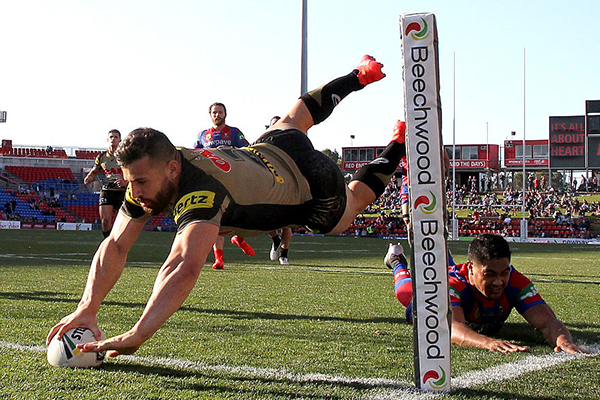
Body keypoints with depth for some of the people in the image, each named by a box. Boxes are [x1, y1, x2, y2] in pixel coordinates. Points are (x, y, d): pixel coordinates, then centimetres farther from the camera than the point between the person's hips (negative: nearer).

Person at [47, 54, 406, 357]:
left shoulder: (200, 193, -50)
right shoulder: (151, 177, -27)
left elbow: (185, 268, -65)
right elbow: (116, 246, -27)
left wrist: (135, 337, -74)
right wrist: (87, 308, -42)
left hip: (314, 187, -6)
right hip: (267, 150, 6)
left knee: (356, 197, 28)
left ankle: (398, 147, 49)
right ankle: (363, 74, 57)